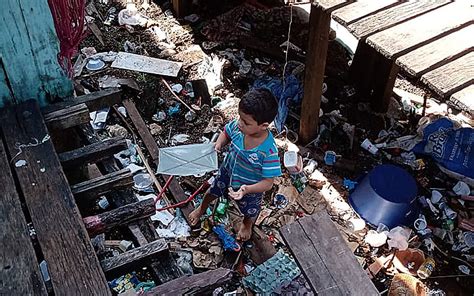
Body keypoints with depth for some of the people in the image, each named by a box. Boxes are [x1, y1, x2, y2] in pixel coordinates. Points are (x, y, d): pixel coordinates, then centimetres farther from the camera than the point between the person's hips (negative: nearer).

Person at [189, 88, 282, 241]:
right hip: (227, 172, 4)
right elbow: (226, 132, -4)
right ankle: (201, 208, 68)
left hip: (250, 188, -3)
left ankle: (247, 225, 66)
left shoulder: (269, 151, -42)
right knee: (213, 191, 33)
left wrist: (246, 189, -47)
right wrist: (219, 144, -23)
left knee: (250, 211, 29)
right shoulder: (237, 126, -30)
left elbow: (268, 183, -33)